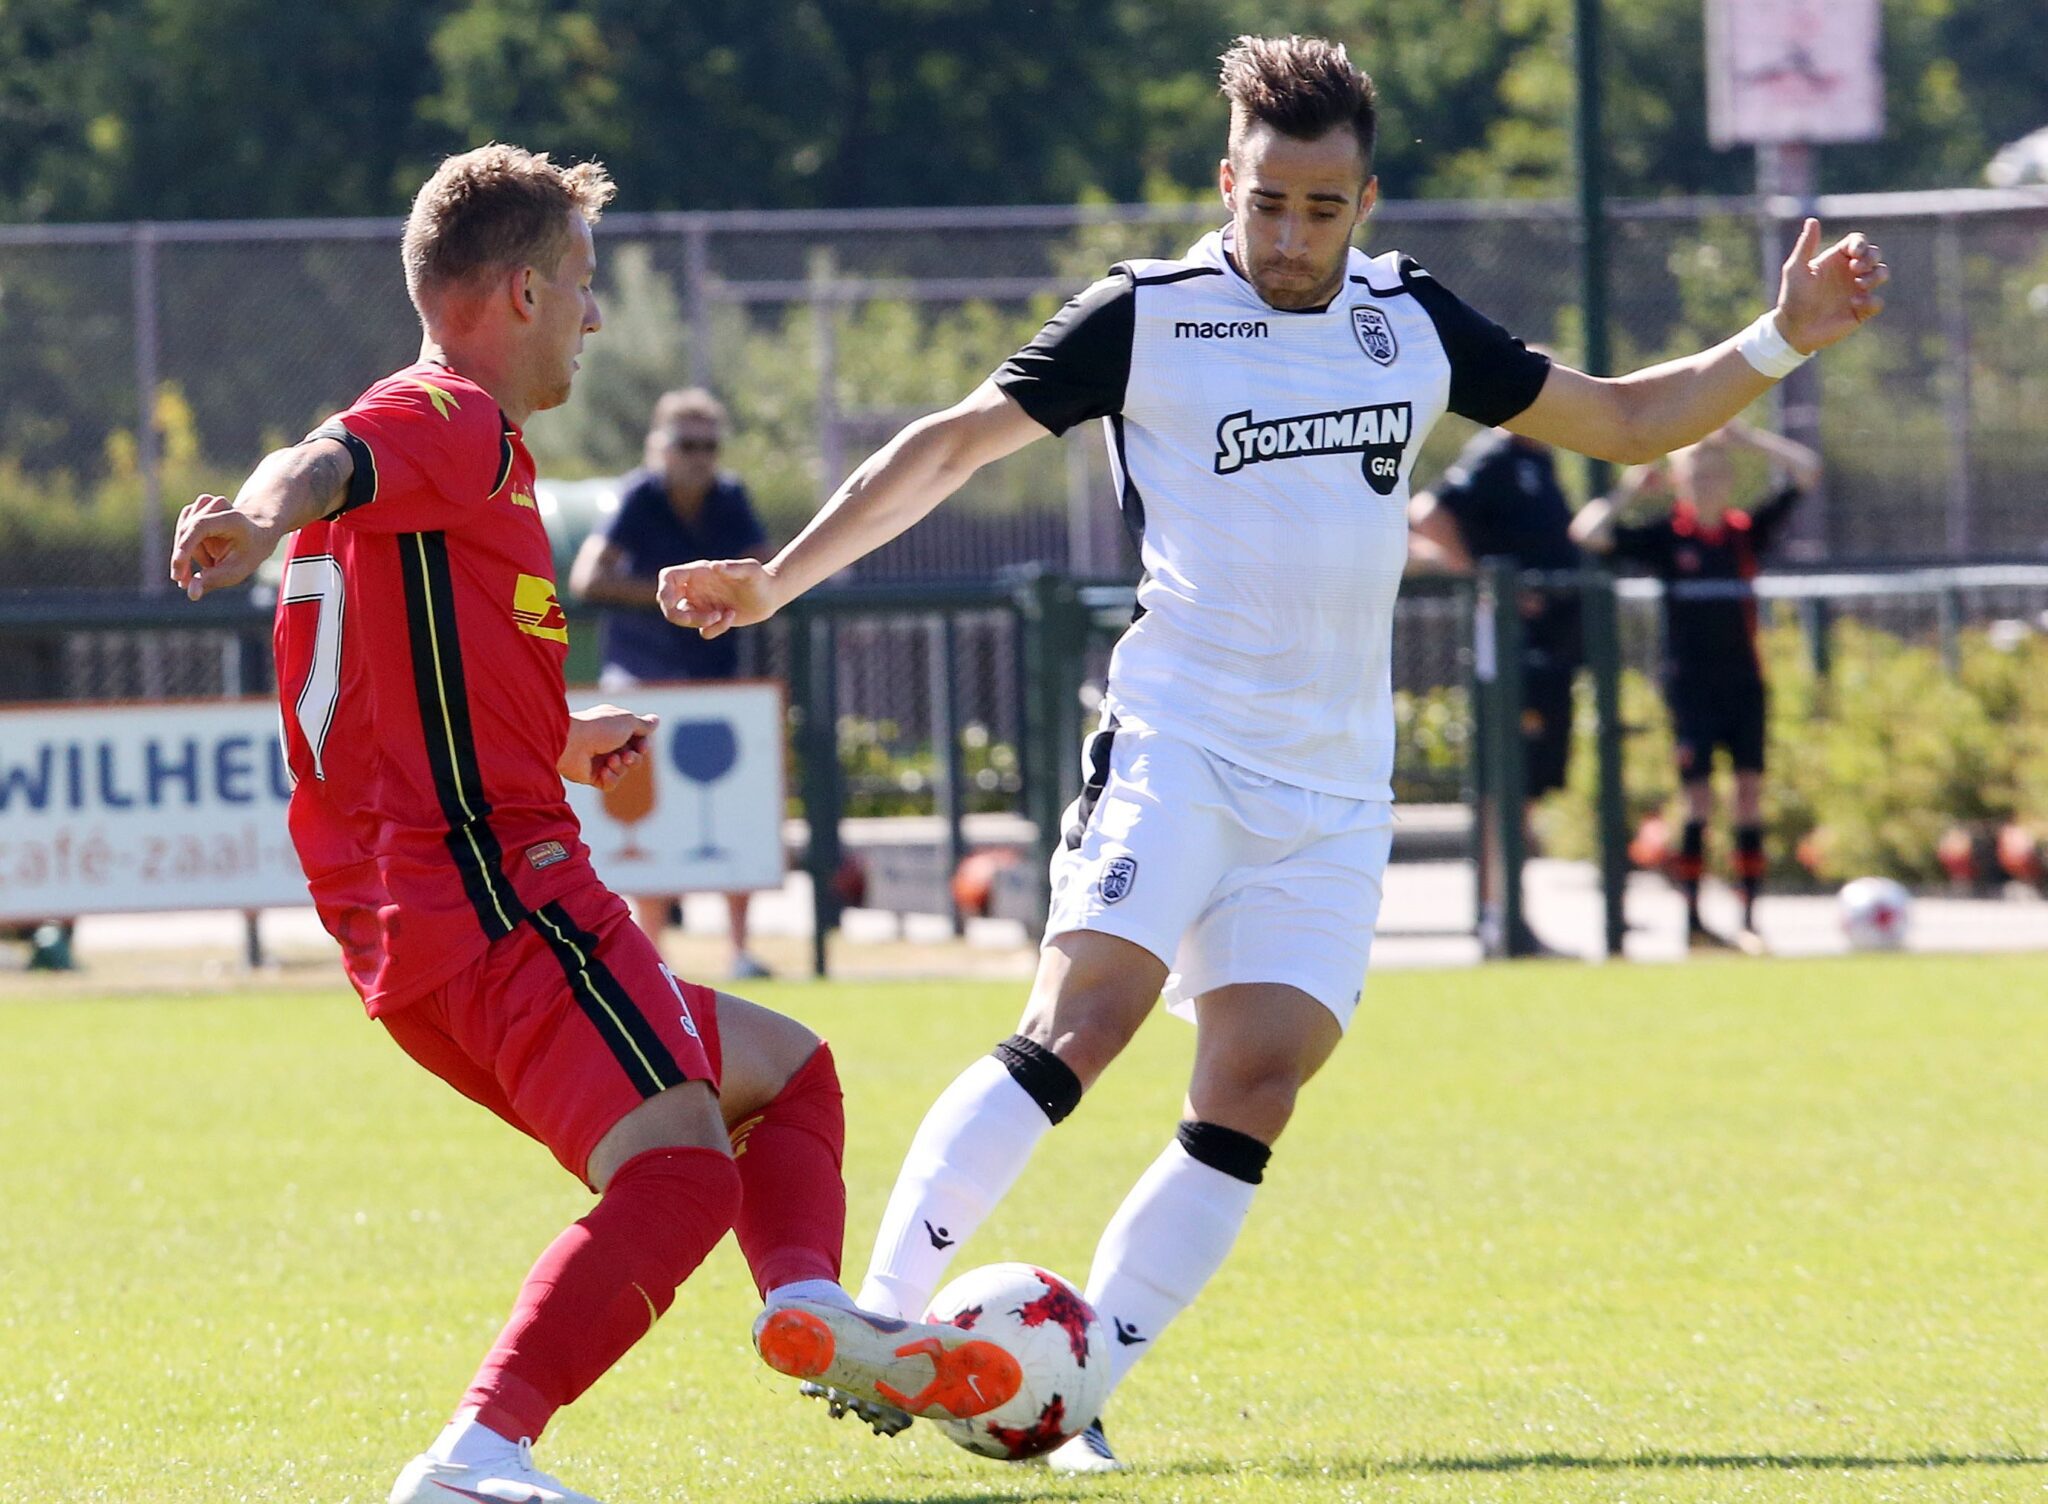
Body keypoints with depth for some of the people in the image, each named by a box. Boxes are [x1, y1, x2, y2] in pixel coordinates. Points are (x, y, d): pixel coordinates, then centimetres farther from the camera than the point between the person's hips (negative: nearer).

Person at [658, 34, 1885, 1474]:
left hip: (1332, 794, 4)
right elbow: (953, 444, 1)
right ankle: (875, 1317, -19)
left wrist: (1781, 341, 9)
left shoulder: (1410, 320, 11)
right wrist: (779, 577, -6)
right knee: (1081, 1023, -23)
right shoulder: (1149, 319, -2)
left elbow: (1628, 420, 21)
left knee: (1251, 1097, -8)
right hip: (1174, 749, -4)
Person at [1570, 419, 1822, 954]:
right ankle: (1693, 921, 3)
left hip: (1743, 680, 3)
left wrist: (1744, 437, 1)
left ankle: (1749, 920, 2)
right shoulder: (1664, 537, -2)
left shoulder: (1748, 531, 5)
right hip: (1690, 683, -3)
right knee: (1698, 799, -3)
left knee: (1750, 794, -1)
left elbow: (1806, 472, 6)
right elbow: (1589, 531, -12)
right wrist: (1632, 486, -7)